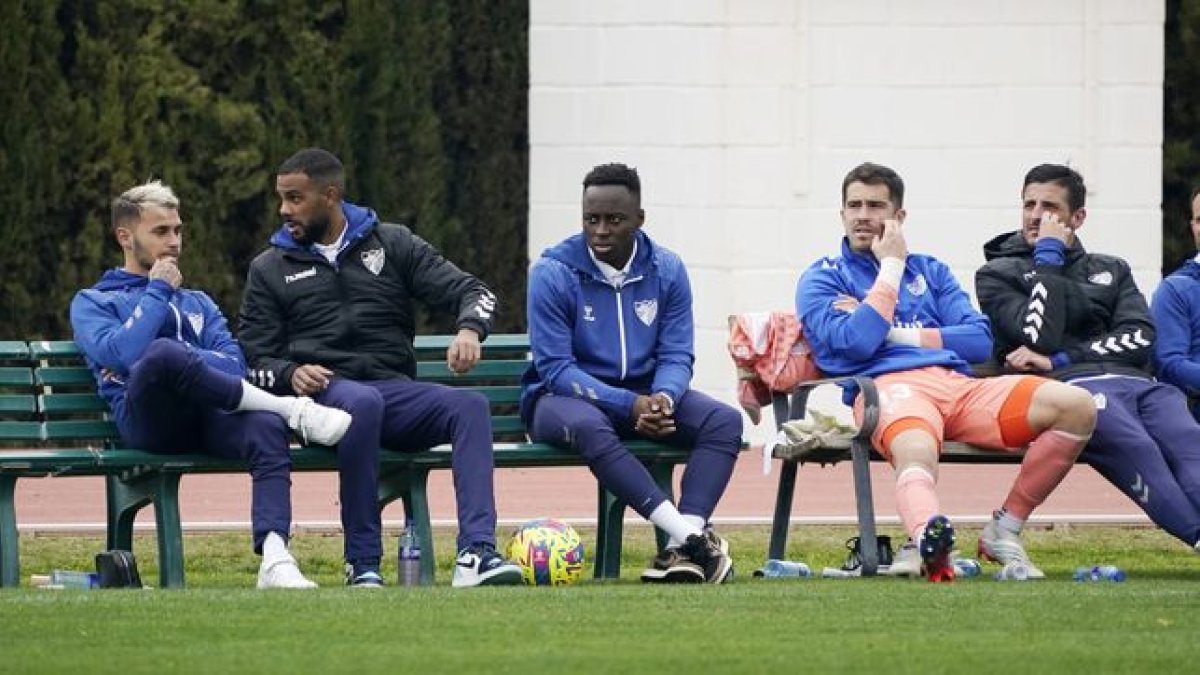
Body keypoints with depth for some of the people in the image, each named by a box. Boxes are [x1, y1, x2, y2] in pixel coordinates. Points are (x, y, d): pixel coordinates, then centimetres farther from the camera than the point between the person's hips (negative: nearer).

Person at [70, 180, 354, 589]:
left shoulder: (197, 303, 34)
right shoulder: (92, 303, 20)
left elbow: (233, 365, 13)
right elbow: (124, 354, -5)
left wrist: (181, 359, -3)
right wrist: (157, 292, 5)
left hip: (207, 417, 4)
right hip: (146, 417, -4)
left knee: (266, 428, -33)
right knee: (163, 354, -38)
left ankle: (275, 560, -50)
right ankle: (292, 409, -26)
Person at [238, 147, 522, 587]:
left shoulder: (393, 245, 16)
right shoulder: (271, 268, 17)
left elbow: (472, 292, 9)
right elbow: (255, 359, 11)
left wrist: (469, 330, -15)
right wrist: (289, 374, -13)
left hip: (394, 390, 2)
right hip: (323, 392, -2)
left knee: (470, 405, -29)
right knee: (363, 401, -39)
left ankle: (476, 554, -42)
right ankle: (362, 563, -35)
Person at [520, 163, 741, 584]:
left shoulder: (667, 270, 1)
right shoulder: (553, 273, -11)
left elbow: (676, 356, 0)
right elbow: (556, 368, -16)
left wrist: (662, 398, -25)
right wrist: (629, 405, -28)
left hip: (644, 393, 4)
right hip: (564, 396, -4)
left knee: (725, 420, -21)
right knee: (588, 427, -40)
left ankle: (683, 548, -38)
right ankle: (694, 536, -46)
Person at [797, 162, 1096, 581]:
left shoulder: (930, 271, 31)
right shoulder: (823, 279, 18)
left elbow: (980, 340, 15)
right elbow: (856, 343, -3)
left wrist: (899, 334, 4)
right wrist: (891, 266, 6)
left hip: (959, 387, 5)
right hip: (888, 386, -5)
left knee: (1076, 406, -17)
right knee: (917, 451, -44)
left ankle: (1004, 531, -10)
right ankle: (926, 540, -77)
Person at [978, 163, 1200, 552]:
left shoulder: (1111, 271, 30)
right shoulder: (998, 274, 20)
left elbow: (1139, 338, 10)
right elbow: (1040, 336, 0)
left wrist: (1059, 359, -2)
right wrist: (1048, 259, 8)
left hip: (1136, 381, 4)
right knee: (1135, 447, -38)